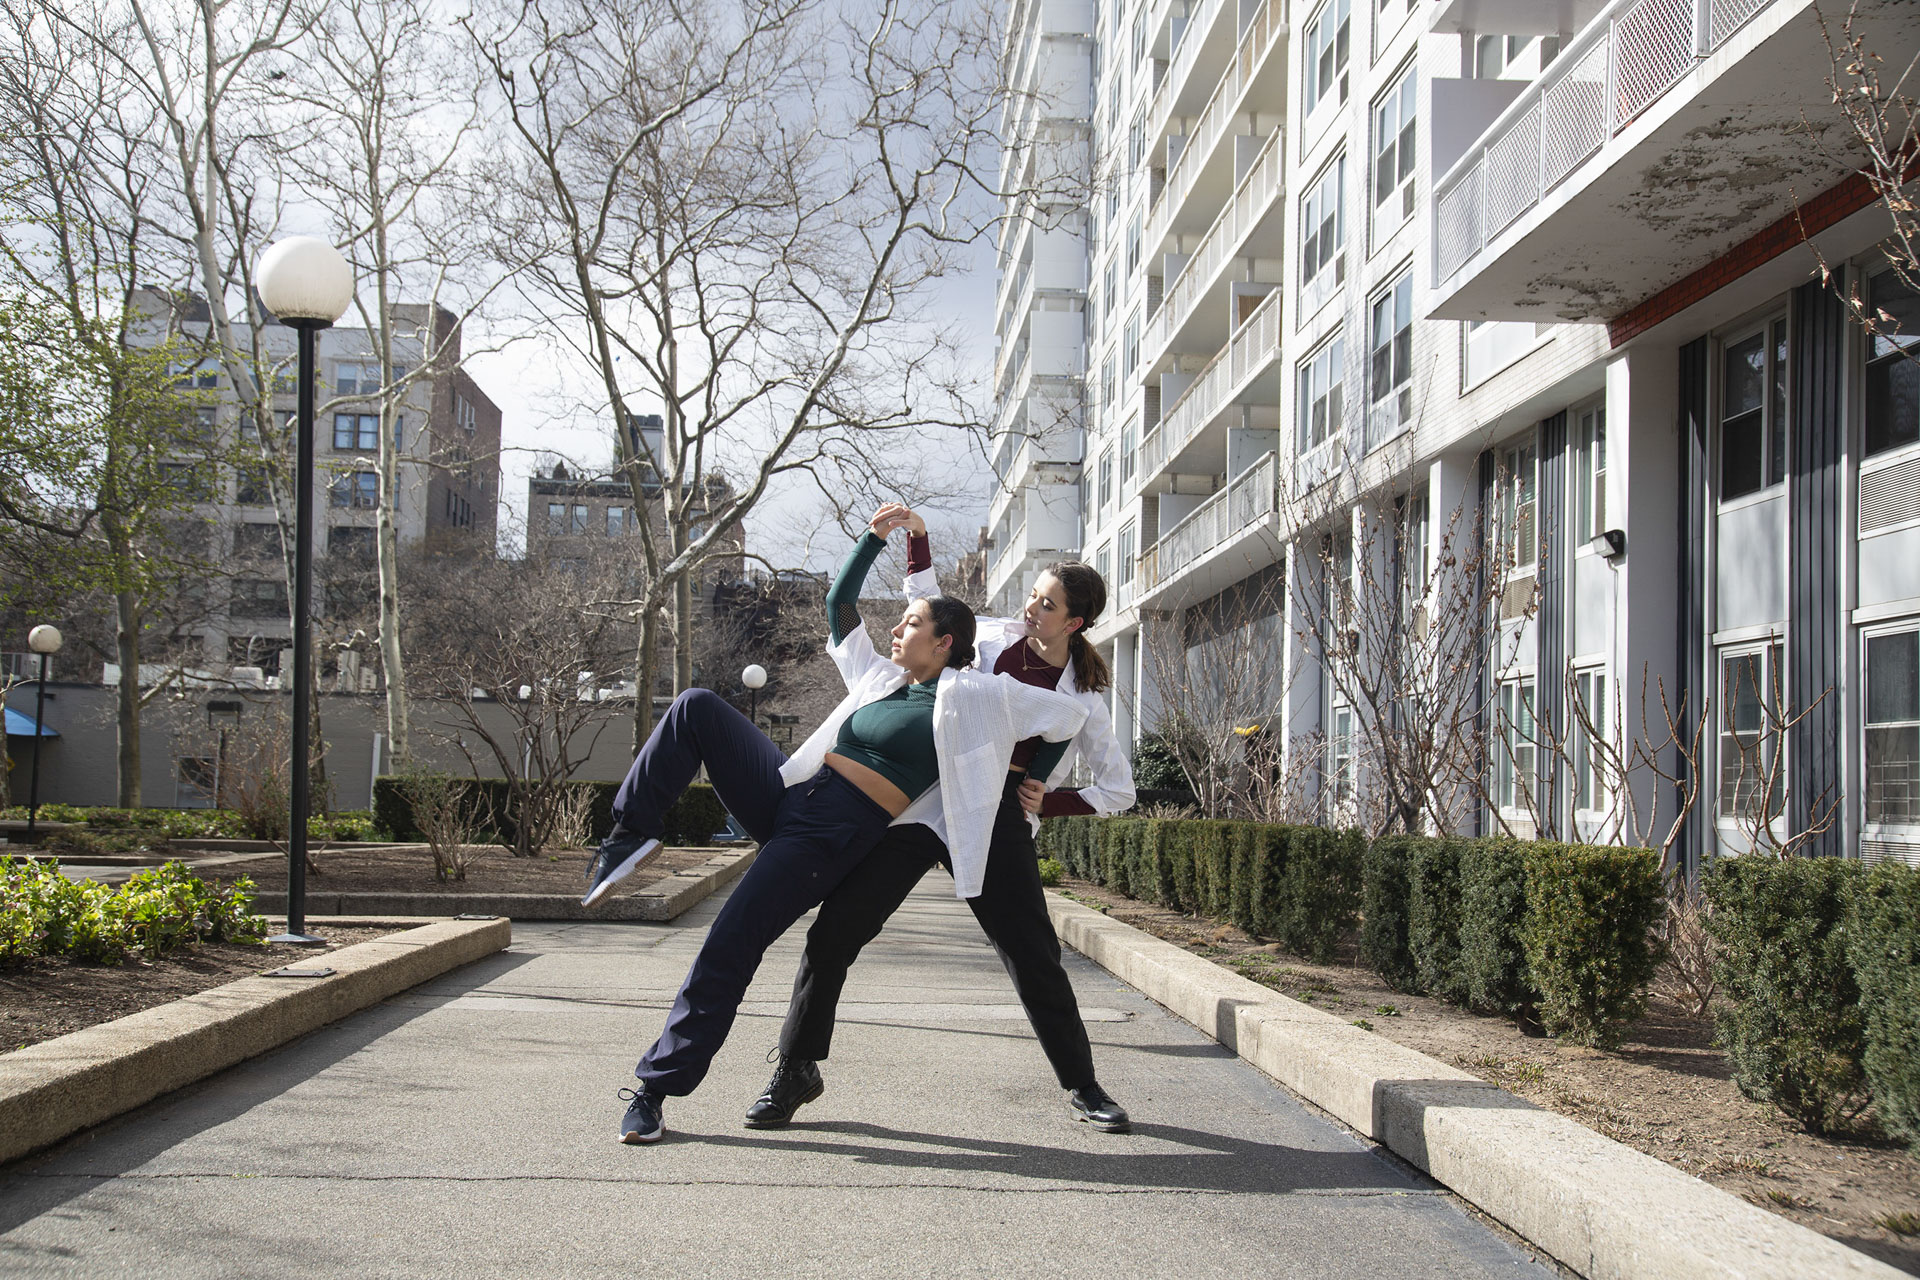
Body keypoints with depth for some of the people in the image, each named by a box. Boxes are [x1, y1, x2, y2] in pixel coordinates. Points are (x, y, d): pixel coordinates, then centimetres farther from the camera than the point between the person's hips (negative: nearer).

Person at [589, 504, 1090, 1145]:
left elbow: (1070, 713, -2)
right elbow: (839, 605, 28)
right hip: (787, 791, 7)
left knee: (729, 947, -15)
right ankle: (632, 834, -10)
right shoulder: (880, 676, 20)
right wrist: (874, 537, 22)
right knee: (696, 706, -10)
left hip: (832, 837, -7)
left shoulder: (968, 695, 0)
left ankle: (657, 1088, -5)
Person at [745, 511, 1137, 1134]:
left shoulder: (1081, 698, 0)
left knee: (1034, 958, -1)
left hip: (998, 820, -2)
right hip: (920, 801, 2)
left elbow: (1119, 790, 7)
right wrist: (917, 538, 14)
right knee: (834, 930, -5)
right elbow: (931, 607, 24)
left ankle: (1082, 1086, 22)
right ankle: (796, 1071, 10)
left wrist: (1049, 801, -4)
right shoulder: (994, 637, 6)